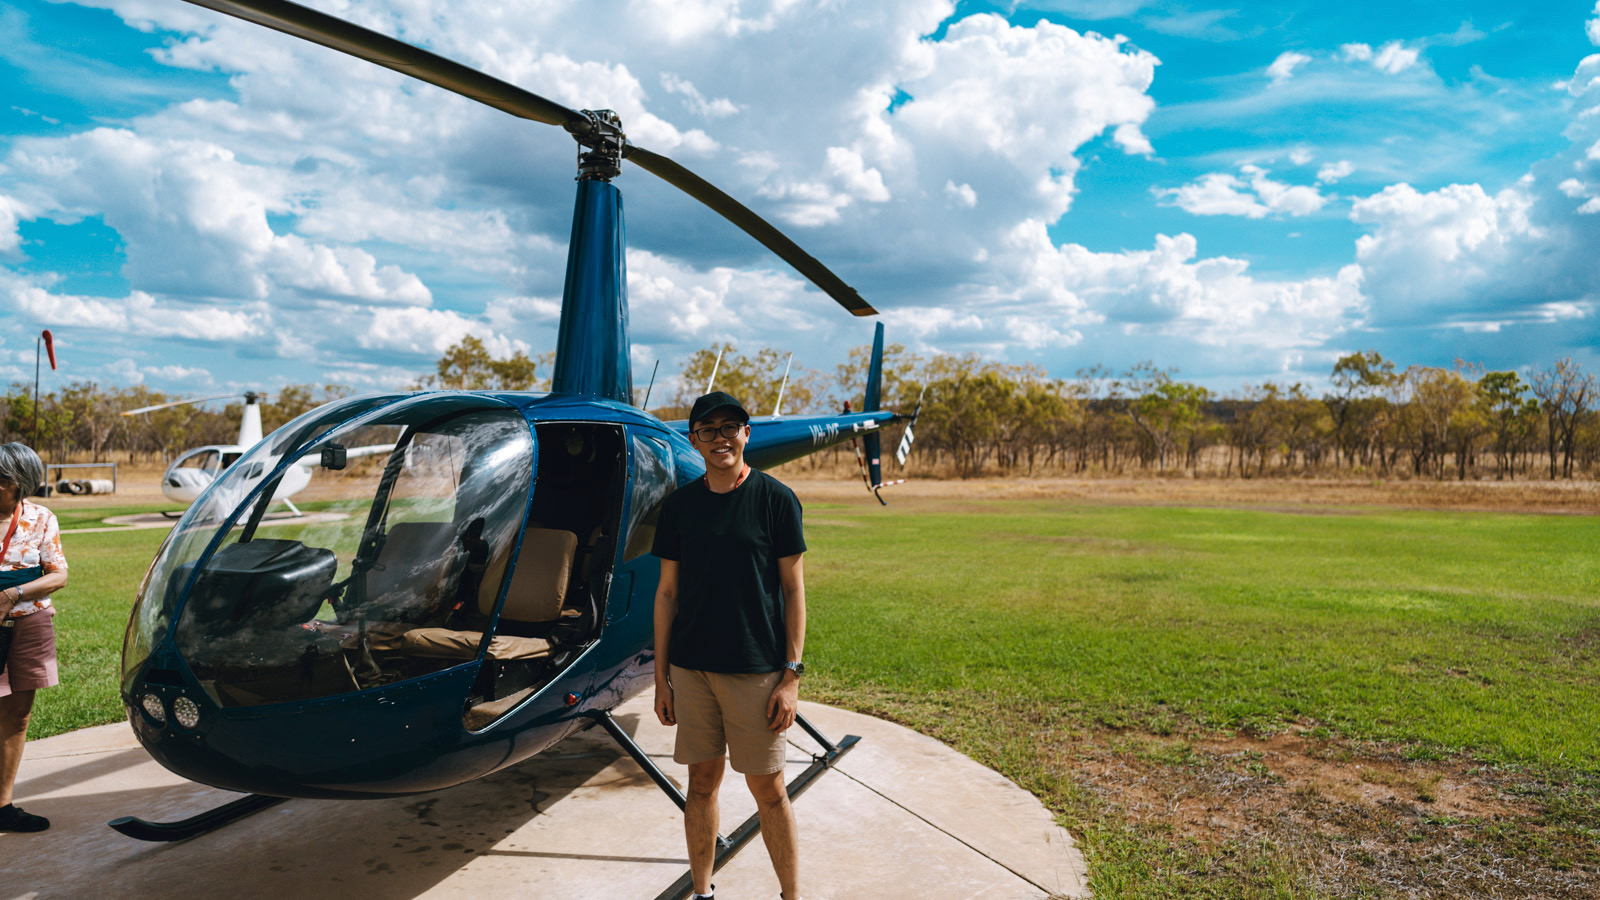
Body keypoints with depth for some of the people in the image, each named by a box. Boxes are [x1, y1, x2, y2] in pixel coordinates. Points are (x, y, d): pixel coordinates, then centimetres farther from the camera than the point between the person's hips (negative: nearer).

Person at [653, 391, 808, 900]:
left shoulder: (776, 499, -5)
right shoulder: (680, 505, 5)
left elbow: (793, 590, -4)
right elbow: (667, 592, 9)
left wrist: (791, 676, -8)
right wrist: (661, 677, 7)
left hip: (756, 668, -3)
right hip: (691, 667, 3)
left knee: (767, 788, 5)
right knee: (702, 781, 12)